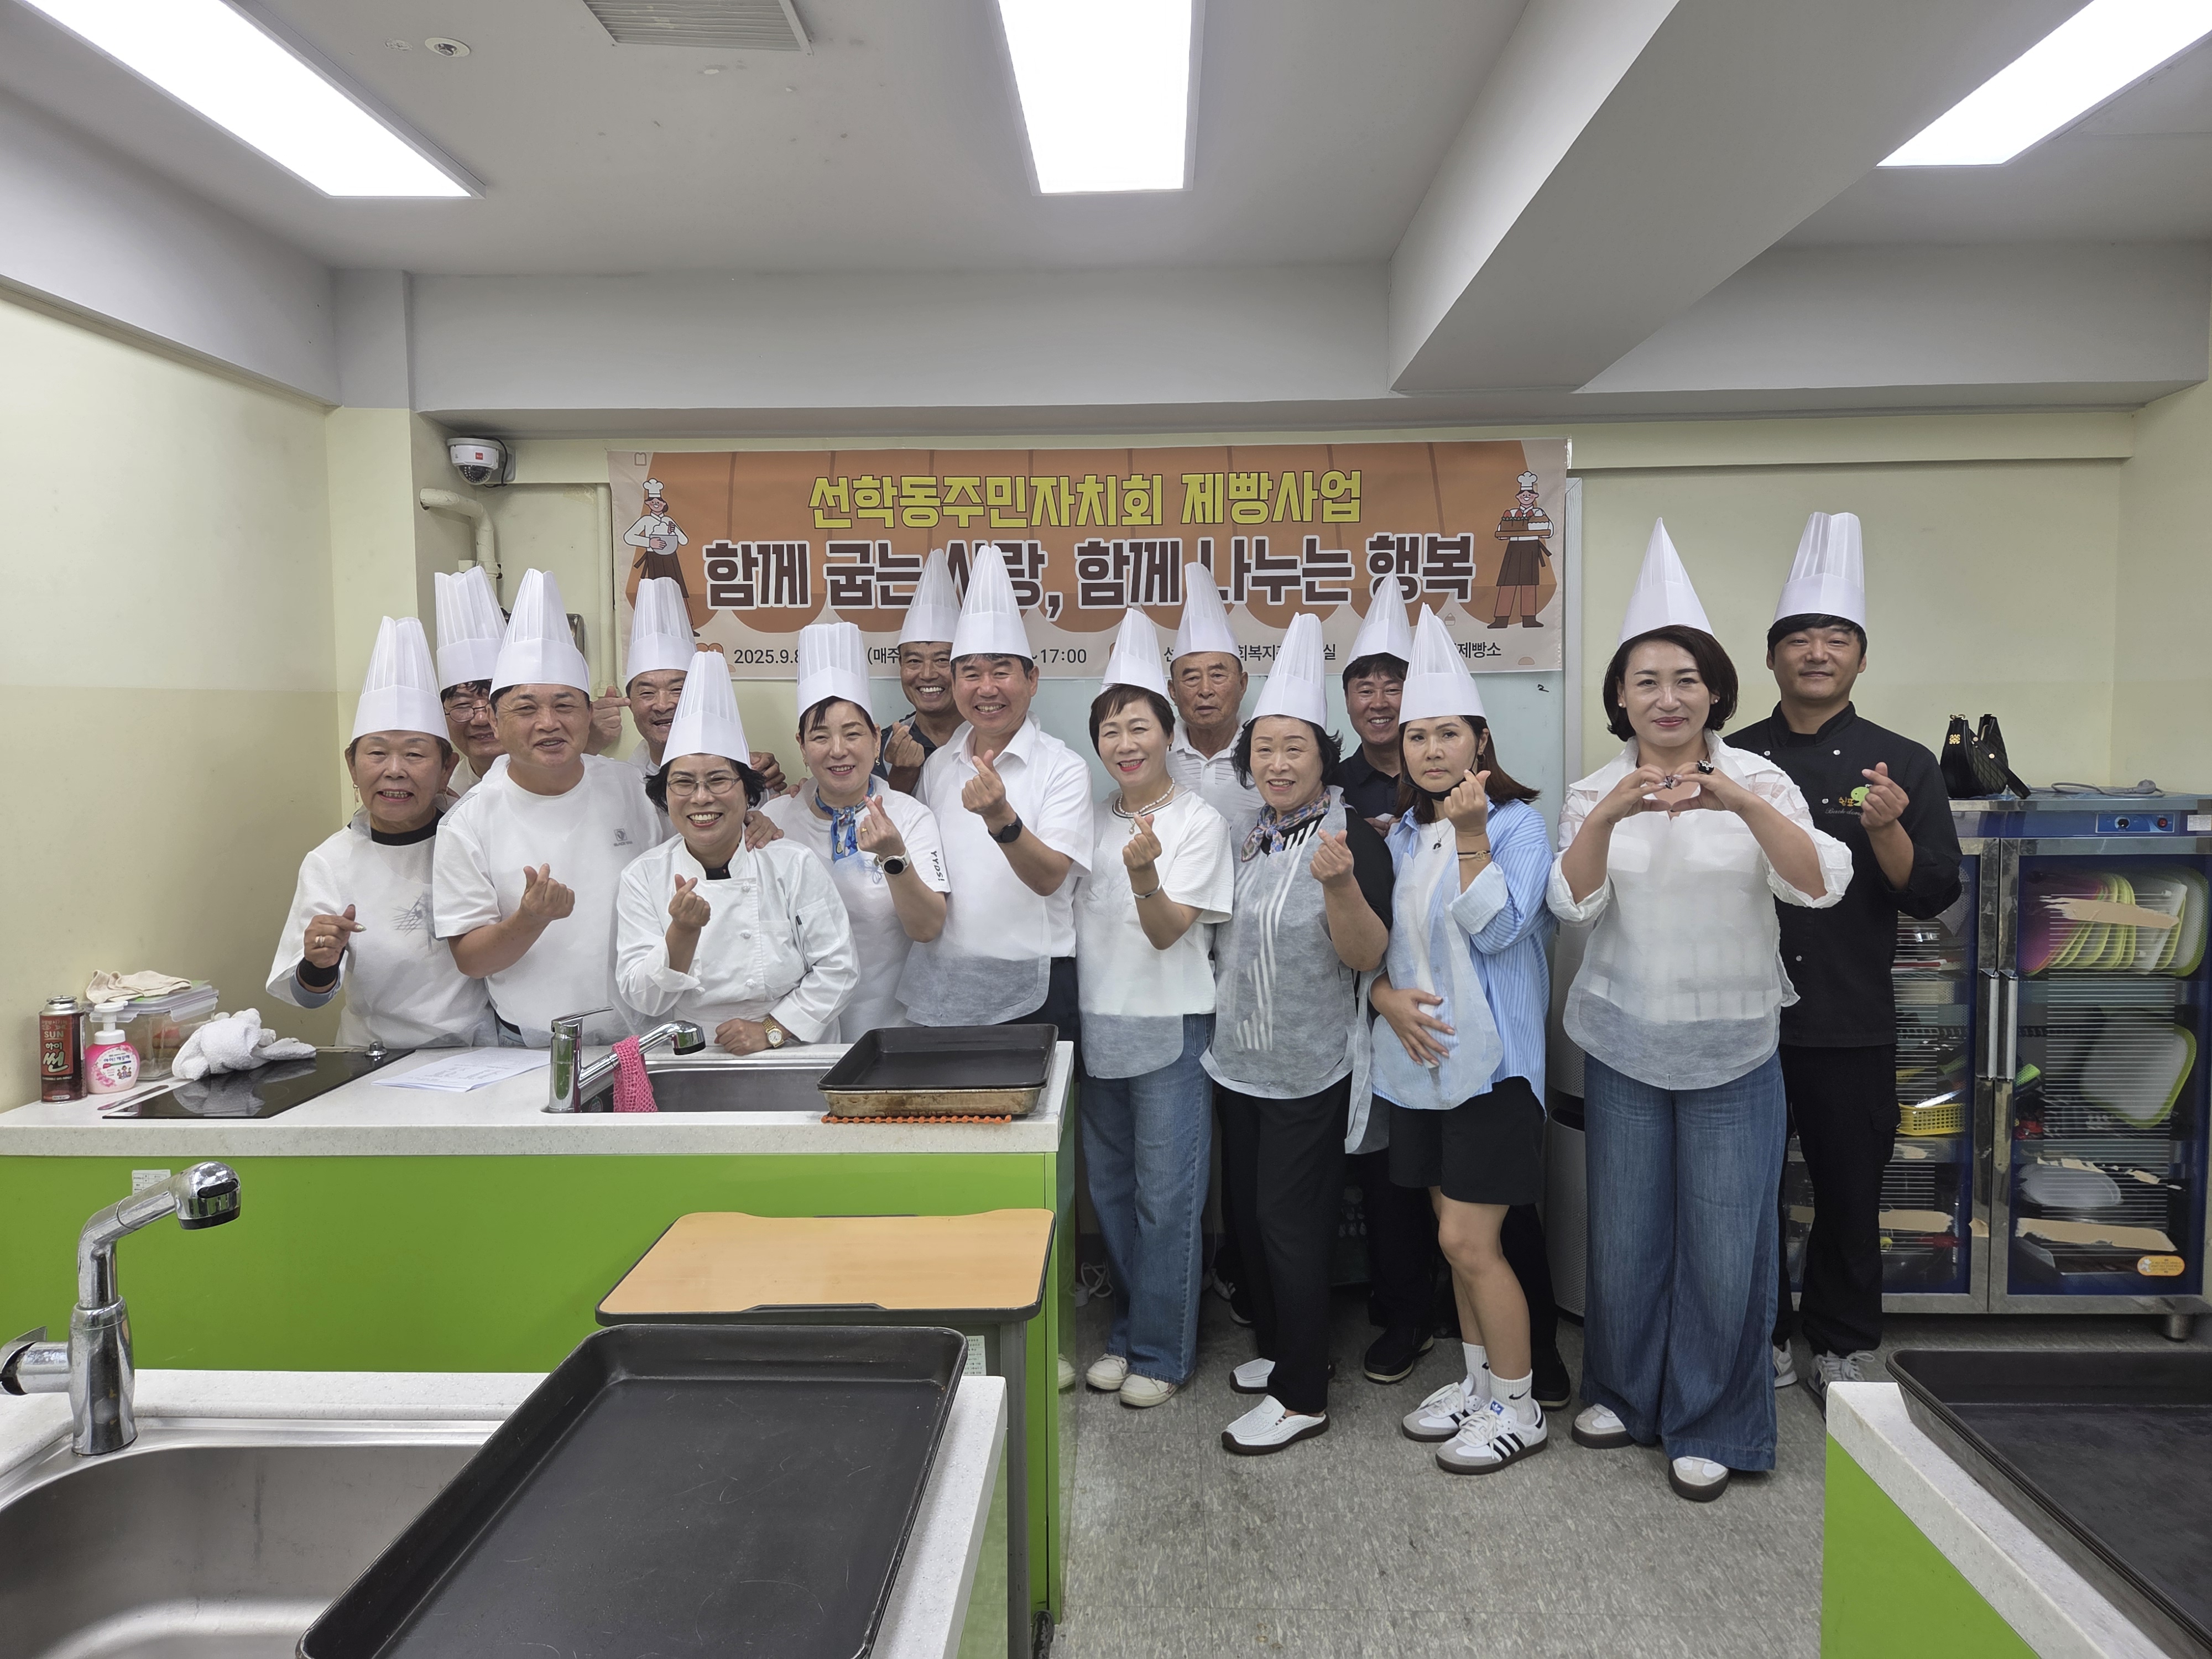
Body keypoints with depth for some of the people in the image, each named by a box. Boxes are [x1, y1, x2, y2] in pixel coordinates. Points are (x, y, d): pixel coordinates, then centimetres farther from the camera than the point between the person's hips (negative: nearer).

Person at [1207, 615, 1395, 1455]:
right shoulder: (1247, 836, 7)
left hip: (1310, 1070, -7)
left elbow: (1365, 956, -21)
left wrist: (1339, 884, -37)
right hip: (1239, 1060, 7)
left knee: (1290, 1221, -1)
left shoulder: (1353, 838, -14)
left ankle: (1303, 1395, 14)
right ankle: (1279, 1348, 35)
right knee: (1246, 1209, 16)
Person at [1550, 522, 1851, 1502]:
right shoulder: (1596, 792, 0)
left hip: (1734, 1051, -1)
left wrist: (1744, 805, -34)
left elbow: (1818, 886, -18)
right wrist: (1609, 815, -32)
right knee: (1625, 1233, 12)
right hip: (1623, 1046, 1)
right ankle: (1624, 1393, 33)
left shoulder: (1759, 782, -3)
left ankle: (1709, 1426, 24)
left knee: (1724, 1244, 4)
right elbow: (1573, 902, -14)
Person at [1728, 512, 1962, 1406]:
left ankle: (1841, 1345, 28)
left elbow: (1931, 897, -2)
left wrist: (1887, 830, -20)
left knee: (1849, 1193, 10)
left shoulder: (1901, 764, 2)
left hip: (1850, 1024, 0)